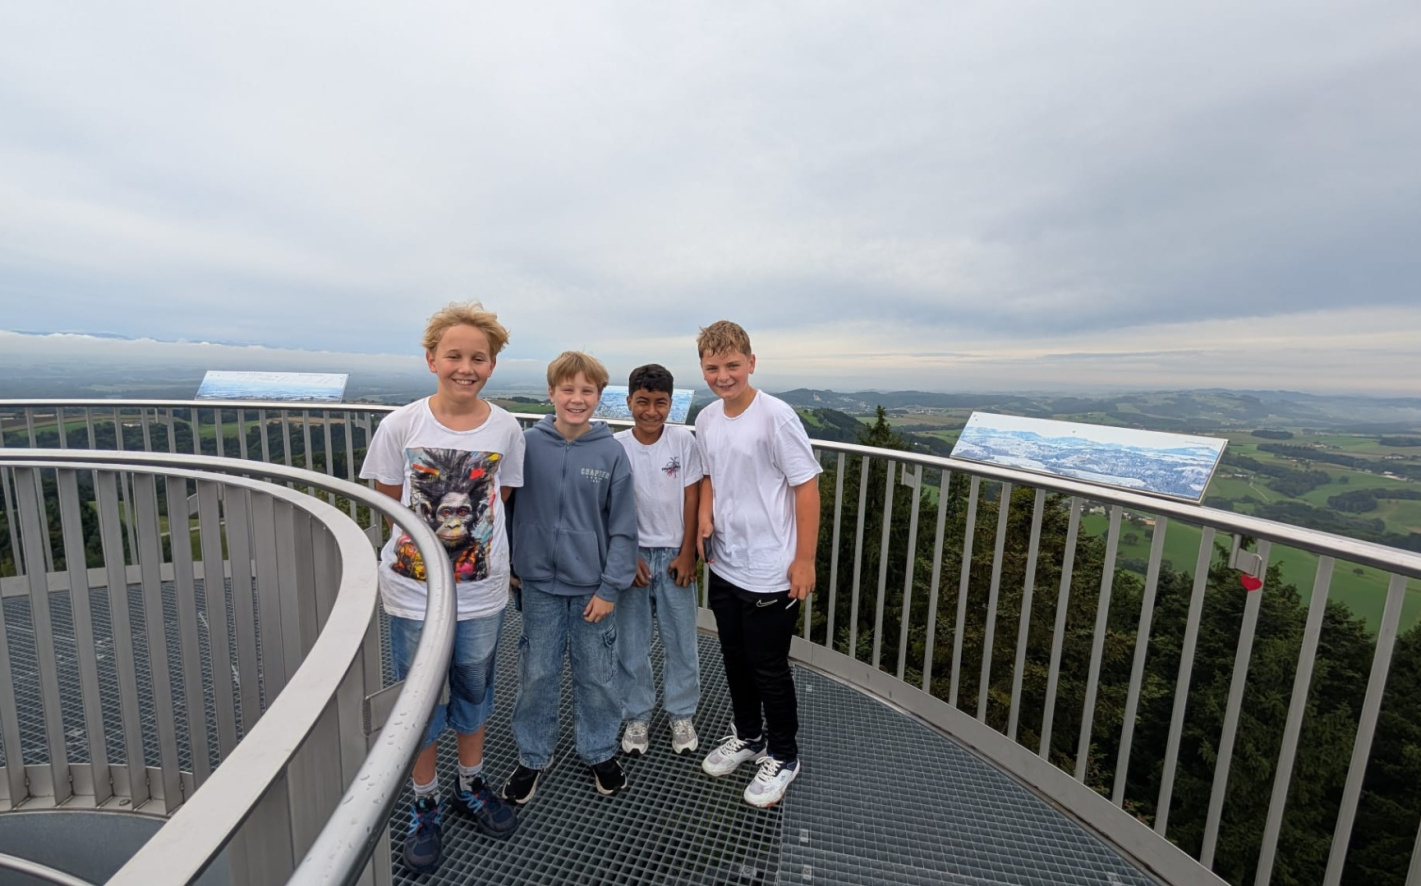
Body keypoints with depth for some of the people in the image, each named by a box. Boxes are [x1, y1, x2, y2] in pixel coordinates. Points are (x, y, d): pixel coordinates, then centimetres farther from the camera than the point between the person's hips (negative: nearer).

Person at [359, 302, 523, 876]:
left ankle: (471, 786, 46)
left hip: (482, 591, 1)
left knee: (474, 692, 20)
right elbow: (389, 500, 0)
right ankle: (424, 803, 42)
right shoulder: (401, 426, -11)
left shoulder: (506, 429, -8)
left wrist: (481, 545, -2)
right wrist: (432, 537, -3)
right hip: (414, 590, -1)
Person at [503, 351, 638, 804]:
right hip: (539, 584, 1)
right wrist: (509, 567, 2)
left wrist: (610, 588, -8)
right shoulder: (527, 443, -7)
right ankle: (533, 756, 39)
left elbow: (623, 528, -6)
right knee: (537, 676, 15)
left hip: (593, 588, 0)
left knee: (597, 677, 14)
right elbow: (507, 506, 1)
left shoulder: (611, 452, -9)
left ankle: (600, 752, 38)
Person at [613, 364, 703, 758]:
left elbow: (691, 499, -4)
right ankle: (636, 717, 32)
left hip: (675, 554, 0)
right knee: (631, 643, 11)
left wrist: (687, 554, -6)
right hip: (631, 553, 0)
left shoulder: (684, 440, -7)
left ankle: (682, 715, 31)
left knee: (681, 640, 11)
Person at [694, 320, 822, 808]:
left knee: (769, 668, 10)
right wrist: (705, 517, -2)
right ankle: (748, 735, 47)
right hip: (723, 566, 7)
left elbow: (806, 486, -15)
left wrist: (804, 559, -14)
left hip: (770, 572, -6)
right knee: (735, 659, 22)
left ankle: (782, 756, 36)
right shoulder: (705, 420, 2)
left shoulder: (775, 416, -18)